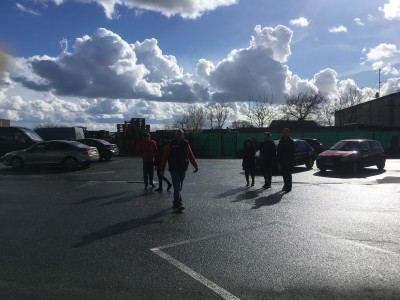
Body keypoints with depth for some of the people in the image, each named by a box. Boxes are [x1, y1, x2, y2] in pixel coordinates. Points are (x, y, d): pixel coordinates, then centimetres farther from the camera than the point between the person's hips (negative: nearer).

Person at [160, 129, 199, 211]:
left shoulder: (186, 144, 7)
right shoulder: (170, 144, -2)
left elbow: (191, 156, 6)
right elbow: (164, 157, -4)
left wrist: (196, 166, -4)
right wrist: (162, 169, -9)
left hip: (183, 169, 4)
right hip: (174, 169, -4)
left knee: (179, 187, 13)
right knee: (177, 187, -10)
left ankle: (176, 203, 26)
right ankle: (178, 204, -12)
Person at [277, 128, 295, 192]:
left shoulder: (291, 141, -7)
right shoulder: (281, 141, 12)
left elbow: (292, 152, -11)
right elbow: (278, 150, 14)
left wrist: (290, 160, -17)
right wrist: (279, 159, 6)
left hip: (288, 161, -6)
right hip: (282, 160, 6)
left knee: (288, 174, -3)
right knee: (284, 173, 11)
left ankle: (288, 187, 3)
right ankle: (286, 185, 23)